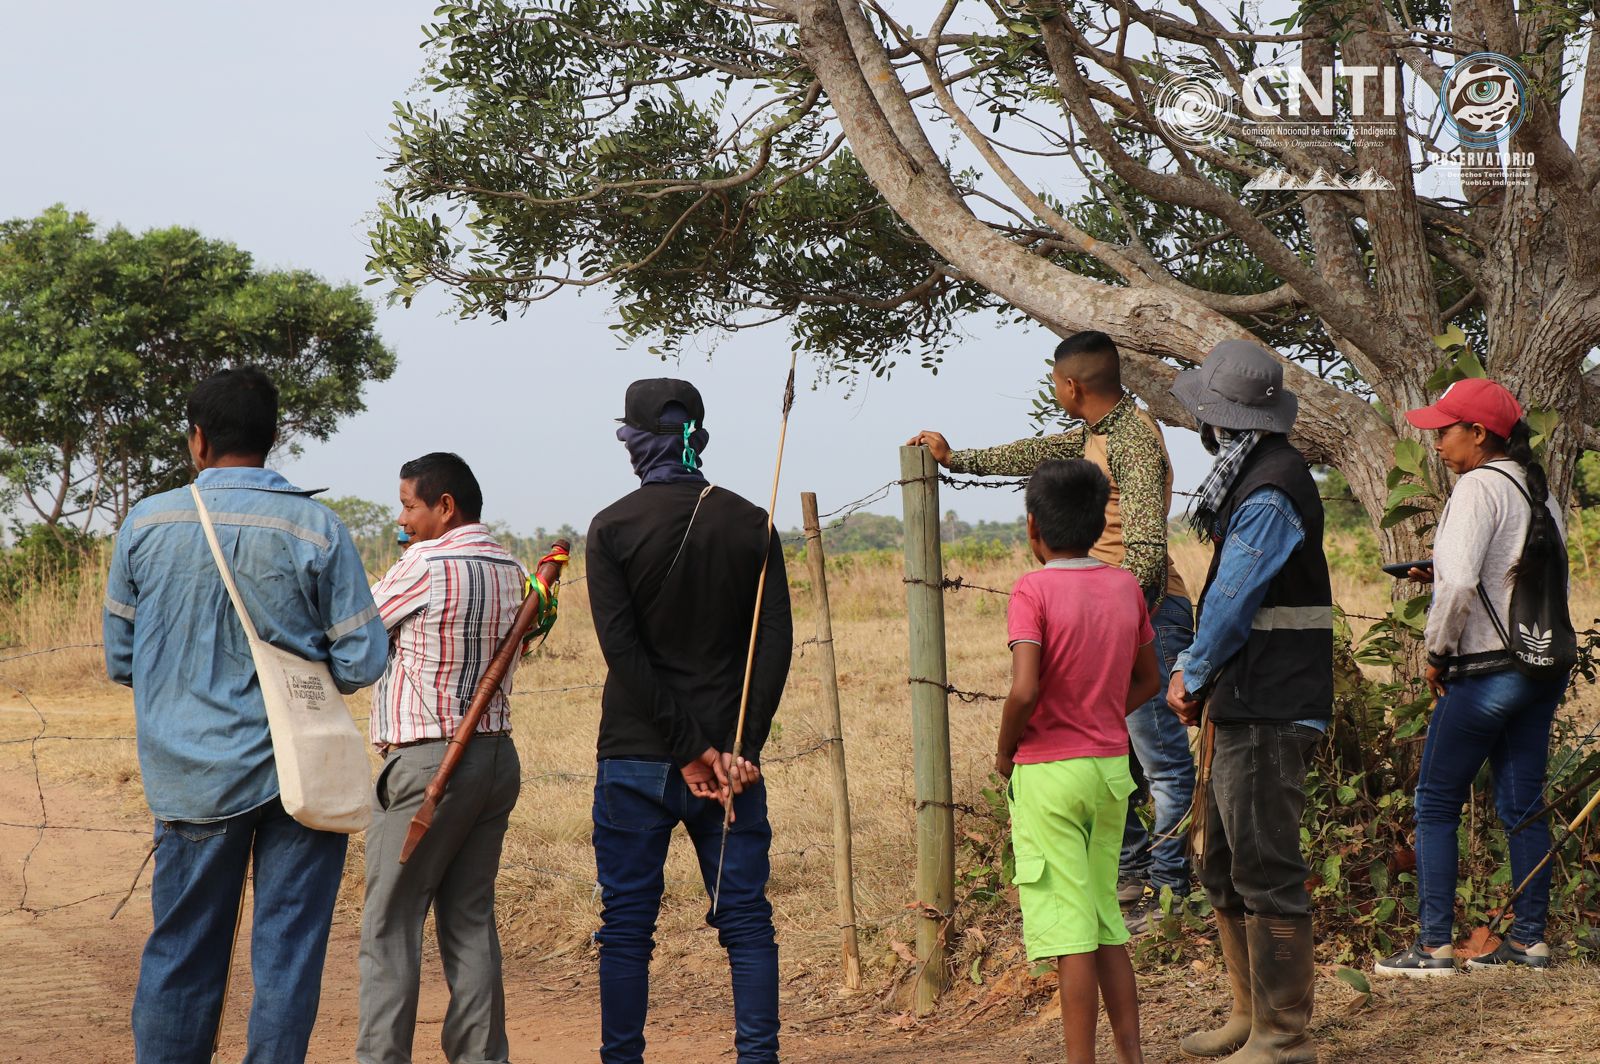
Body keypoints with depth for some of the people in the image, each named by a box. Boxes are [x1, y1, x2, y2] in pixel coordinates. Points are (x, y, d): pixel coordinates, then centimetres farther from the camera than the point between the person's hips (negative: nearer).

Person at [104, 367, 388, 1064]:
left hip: (192, 775, 2)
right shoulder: (316, 528, -7)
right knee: (287, 955, 5)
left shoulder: (145, 524, -1)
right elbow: (361, 662, -6)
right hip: (301, 770, -1)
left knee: (179, 957, 10)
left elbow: (119, 659, 7)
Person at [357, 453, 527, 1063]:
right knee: (471, 921, 11)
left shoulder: (427, 565, -12)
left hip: (427, 762, -8)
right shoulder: (511, 571, 11)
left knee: (389, 926, -2)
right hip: (496, 755, 8)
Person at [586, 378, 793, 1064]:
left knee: (627, 925, 5)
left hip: (635, 756, -2)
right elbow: (775, 644, -3)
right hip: (730, 757, 2)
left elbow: (623, 652, -10)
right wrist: (742, 747, -6)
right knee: (747, 920, 6)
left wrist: (688, 748, -9)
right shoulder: (750, 525, 4)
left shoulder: (612, 528, -3)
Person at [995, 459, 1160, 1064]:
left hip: (1048, 771, -6)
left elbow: (1024, 690, -22)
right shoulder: (1126, 588, 4)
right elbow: (1148, 681, 13)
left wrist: (1005, 752, -6)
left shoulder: (1034, 591, -13)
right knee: (1107, 921, 16)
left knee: (1070, 928, -3)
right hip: (1113, 766, 6)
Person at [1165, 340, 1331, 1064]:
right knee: (1224, 868, 17)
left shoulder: (1270, 493, -17)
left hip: (1270, 711, -11)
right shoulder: (1257, 475, 15)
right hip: (1246, 705, 11)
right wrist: (1197, 673, 11)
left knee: (1265, 873, -6)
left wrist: (1193, 675, -2)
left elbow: (1234, 600, -15)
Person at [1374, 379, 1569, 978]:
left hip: (1488, 669, -8)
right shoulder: (1538, 490, 12)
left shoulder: (1480, 486, -13)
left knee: (1436, 803, 1)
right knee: (1521, 805, 12)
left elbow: (1460, 582, -24)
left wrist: (1437, 651, -10)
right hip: (1546, 664, 8)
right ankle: (1529, 940, 15)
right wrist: (1440, 578, 16)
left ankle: (1435, 946, 0)